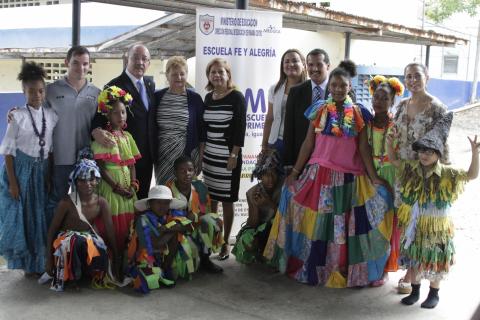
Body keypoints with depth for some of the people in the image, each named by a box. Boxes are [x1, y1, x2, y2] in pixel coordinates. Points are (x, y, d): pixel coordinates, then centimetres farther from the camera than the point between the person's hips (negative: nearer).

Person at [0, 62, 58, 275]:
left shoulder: (52, 116, 0)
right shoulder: (17, 116, -10)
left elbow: (52, 149, 5)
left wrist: (49, 177, 5)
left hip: (41, 170, 3)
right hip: (20, 169, -3)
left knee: (41, 216, 9)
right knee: (20, 216, 3)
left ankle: (40, 262, 24)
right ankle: (27, 263, 19)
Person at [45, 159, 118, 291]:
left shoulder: (101, 203, -8)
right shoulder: (67, 202, -16)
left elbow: (110, 233, -4)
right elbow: (52, 231, -8)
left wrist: (116, 259, -3)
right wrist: (49, 259, -10)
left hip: (91, 240, 3)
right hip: (67, 239, -3)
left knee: (101, 257, -30)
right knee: (76, 242, -39)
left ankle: (88, 274, 6)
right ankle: (72, 277, -12)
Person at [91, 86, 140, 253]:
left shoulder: (127, 136, 10)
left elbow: (132, 164, 9)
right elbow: (101, 166, -12)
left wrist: (133, 185, -4)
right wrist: (116, 187, -16)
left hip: (127, 186, 6)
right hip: (110, 184, -5)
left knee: (128, 222, 9)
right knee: (112, 225, -2)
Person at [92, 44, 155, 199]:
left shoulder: (150, 83, 10)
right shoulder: (115, 86, -11)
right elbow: (100, 115, -17)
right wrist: (96, 131, -38)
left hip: (146, 155, 6)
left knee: (143, 194, 14)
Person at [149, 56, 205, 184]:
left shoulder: (195, 98, 1)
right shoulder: (157, 97, 4)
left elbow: (201, 131, 3)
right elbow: (152, 129, 8)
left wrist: (200, 158, 0)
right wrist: (153, 155, 5)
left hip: (187, 155, -1)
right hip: (162, 155, 2)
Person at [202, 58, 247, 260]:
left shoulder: (236, 97, -7)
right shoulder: (208, 97, 9)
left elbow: (240, 128, -11)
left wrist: (234, 155, -15)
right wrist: (201, 151, 12)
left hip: (228, 156, -5)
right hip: (209, 155, 5)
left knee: (226, 200, 2)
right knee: (210, 199, 8)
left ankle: (225, 242, 14)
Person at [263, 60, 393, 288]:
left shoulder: (359, 114, 2)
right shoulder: (319, 110, 2)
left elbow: (364, 148, 2)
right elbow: (308, 144, 4)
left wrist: (374, 178, -3)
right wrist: (295, 172, 2)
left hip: (350, 178, 0)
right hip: (320, 174, 0)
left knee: (345, 226, 6)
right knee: (316, 224, 5)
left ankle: (342, 271, 18)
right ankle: (314, 269, 17)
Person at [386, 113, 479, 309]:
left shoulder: (446, 174, -15)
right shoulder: (411, 169, -3)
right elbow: (393, 160, 9)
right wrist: (390, 142, -7)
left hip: (436, 228, -3)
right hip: (415, 226, 4)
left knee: (435, 262, 11)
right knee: (414, 260, 16)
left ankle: (434, 294, 30)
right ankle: (415, 291, 33)